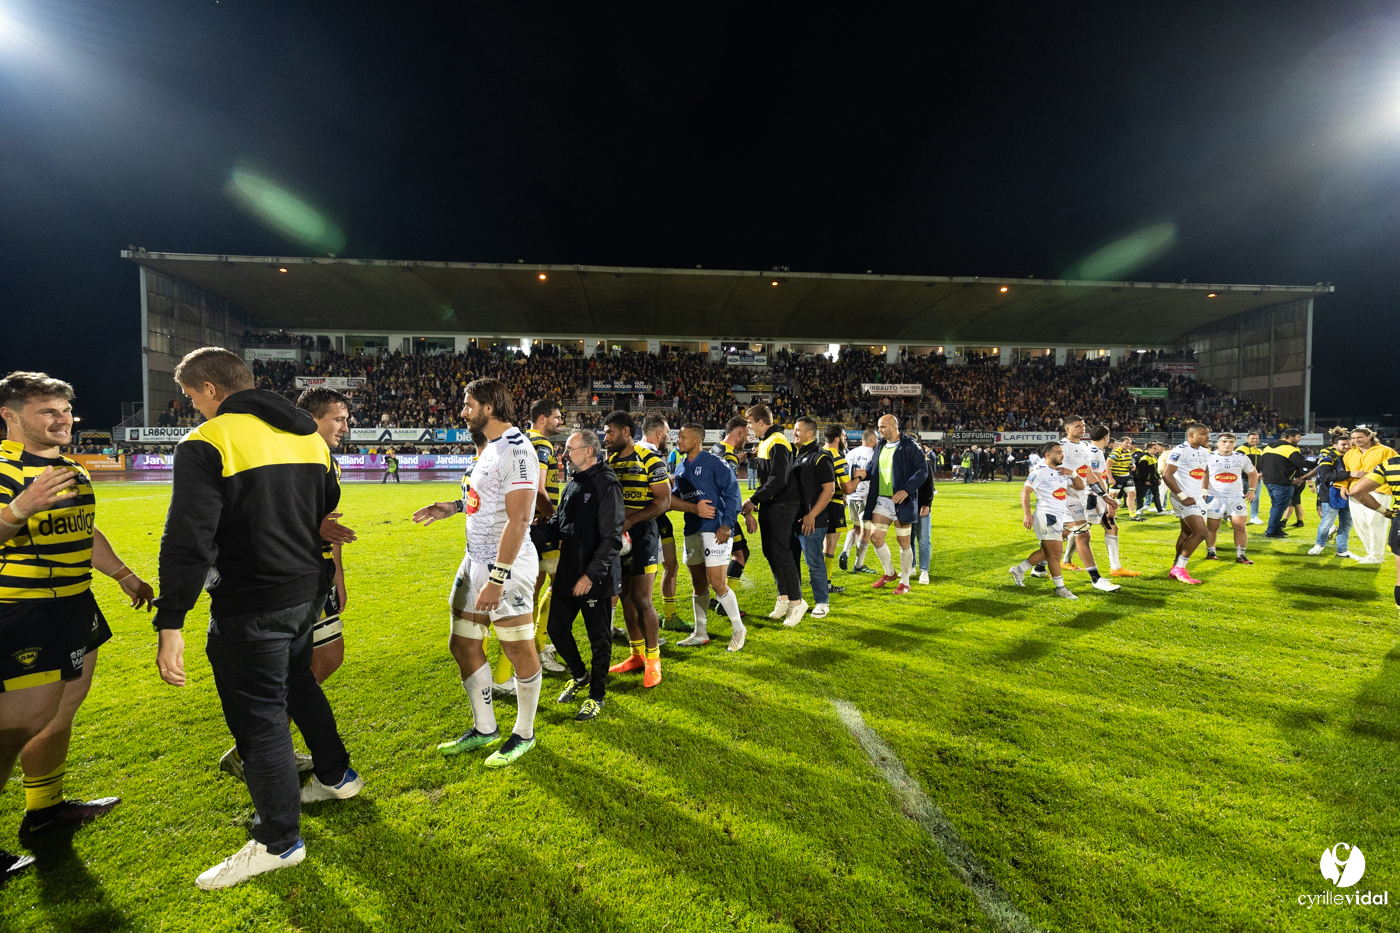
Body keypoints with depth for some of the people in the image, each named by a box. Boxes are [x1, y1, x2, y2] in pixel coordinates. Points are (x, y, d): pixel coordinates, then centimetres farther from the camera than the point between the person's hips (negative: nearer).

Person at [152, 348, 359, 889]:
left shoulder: (207, 444, -15)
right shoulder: (308, 436, 8)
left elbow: (188, 541, -21)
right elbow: (328, 509, 18)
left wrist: (171, 625, -19)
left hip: (251, 607, -8)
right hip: (307, 592, 8)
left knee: (259, 717, 5)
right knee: (297, 683, 27)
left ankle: (279, 841, 19)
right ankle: (337, 776, 42)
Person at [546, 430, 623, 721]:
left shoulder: (607, 485, -16)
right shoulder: (572, 484, 10)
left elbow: (612, 539, -20)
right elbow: (559, 522, 20)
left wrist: (590, 575, -23)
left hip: (595, 579, -8)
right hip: (568, 574, 8)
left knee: (599, 637, 7)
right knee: (556, 626, 16)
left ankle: (597, 695, 25)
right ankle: (579, 674, 40)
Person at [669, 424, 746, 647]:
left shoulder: (714, 463, -8)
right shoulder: (680, 468, 13)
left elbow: (732, 492, -11)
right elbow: (675, 498, 12)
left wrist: (727, 525, -17)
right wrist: (694, 508, -9)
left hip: (714, 530, -7)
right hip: (691, 530, 7)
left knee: (717, 584, -8)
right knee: (698, 584, 15)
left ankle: (739, 630, 12)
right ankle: (700, 633, 28)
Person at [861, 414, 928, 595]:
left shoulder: (909, 446, -9)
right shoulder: (880, 448, 12)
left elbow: (923, 469, -14)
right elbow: (872, 468, 22)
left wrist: (907, 489, -26)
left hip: (901, 501, -6)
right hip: (881, 500, 6)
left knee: (904, 542, 4)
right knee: (876, 538, 4)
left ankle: (904, 582, 18)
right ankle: (889, 572, 27)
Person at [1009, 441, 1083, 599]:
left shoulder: (1062, 471, 15)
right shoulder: (1040, 471, -11)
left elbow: (1080, 486, 20)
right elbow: (1025, 491, -17)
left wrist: (1072, 473, 0)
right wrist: (1026, 514, -26)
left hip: (1060, 517, 9)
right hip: (1046, 515, -9)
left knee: (1046, 551, 15)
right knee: (1055, 553, -2)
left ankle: (1019, 570, 27)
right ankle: (1060, 588, 9)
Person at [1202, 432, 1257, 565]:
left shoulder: (1242, 458, 7)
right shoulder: (1209, 457, -2)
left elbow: (1252, 474, 21)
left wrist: (1252, 490, 11)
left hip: (1237, 497, 2)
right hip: (1214, 497, -2)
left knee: (1240, 526, -4)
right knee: (1212, 527, 3)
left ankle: (1241, 555, 6)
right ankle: (1210, 552, 17)